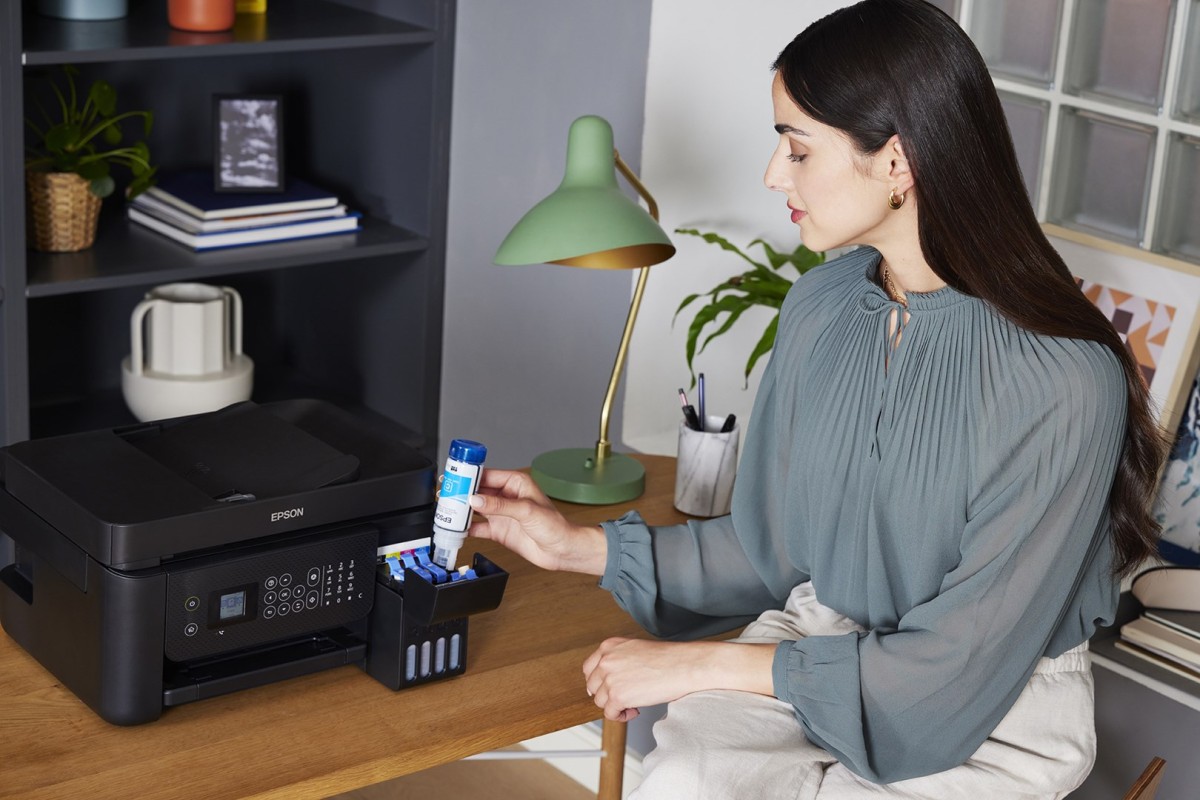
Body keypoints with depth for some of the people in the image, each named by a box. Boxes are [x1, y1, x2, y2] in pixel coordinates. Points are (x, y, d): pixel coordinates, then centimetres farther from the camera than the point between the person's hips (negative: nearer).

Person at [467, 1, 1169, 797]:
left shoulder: (1063, 380, -21)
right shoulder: (819, 309, 1)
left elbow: (959, 670, -19)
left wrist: (700, 663, -17)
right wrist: (583, 547, 6)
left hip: (997, 715, -5)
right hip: (815, 640, 5)